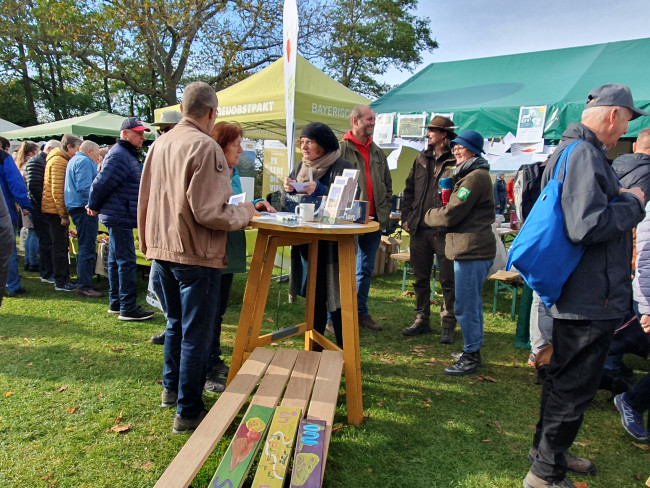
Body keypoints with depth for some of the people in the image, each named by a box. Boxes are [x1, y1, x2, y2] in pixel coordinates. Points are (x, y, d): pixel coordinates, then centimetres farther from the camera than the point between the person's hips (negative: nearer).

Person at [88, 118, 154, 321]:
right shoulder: (119, 156, -16)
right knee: (127, 262, -7)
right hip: (120, 218, -11)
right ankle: (128, 309, -2)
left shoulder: (128, 155, 18)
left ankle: (116, 303, 24)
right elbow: (101, 183, -20)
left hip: (119, 218, 11)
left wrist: (95, 206, 19)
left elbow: (101, 183, 23)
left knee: (116, 261, 15)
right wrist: (94, 207, -7)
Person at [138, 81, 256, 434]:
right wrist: (243, 213, -5)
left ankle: (171, 388, 40)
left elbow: (146, 200, 13)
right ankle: (188, 412, 16)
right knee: (196, 335, 5)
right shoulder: (205, 147, -17)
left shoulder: (159, 144, 7)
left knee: (176, 324, 24)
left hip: (161, 251, 8)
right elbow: (209, 213, -22)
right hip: (195, 254, -8)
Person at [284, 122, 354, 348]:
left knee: (335, 296, -4)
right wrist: (289, 190, -4)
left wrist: (320, 191, -25)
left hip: (333, 244, -6)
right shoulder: (300, 167, 14)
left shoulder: (342, 168, -7)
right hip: (307, 242, 7)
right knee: (313, 295, 15)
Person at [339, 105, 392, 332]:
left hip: (374, 220, 7)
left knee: (366, 269, 14)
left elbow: (387, 185, 20)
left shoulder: (378, 153, 16)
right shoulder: (342, 149, -5)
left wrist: (385, 211, 9)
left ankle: (361, 313, 26)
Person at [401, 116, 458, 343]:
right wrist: (406, 217, 7)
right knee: (420, 278, 13)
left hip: (444, 230, -6)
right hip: (419, 229, 6)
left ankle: (448, 326, 14)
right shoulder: (422, 159, 15)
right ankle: (422, 320, 25)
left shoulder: (456, 162, -4)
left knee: (448, 281, 3)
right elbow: (409, 190, 17)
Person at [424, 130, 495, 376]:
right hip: (473, 248, 11)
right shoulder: (471, 175, 21)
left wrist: (428, 215, 1)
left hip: (472, 250, -11)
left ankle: (471, 356, 6)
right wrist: (439, 213, 3)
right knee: (472, 303, 18)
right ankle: (473, 350, 30)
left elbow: (449, 215, -18)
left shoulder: (476, 177, -15)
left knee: (465, 306, -5)